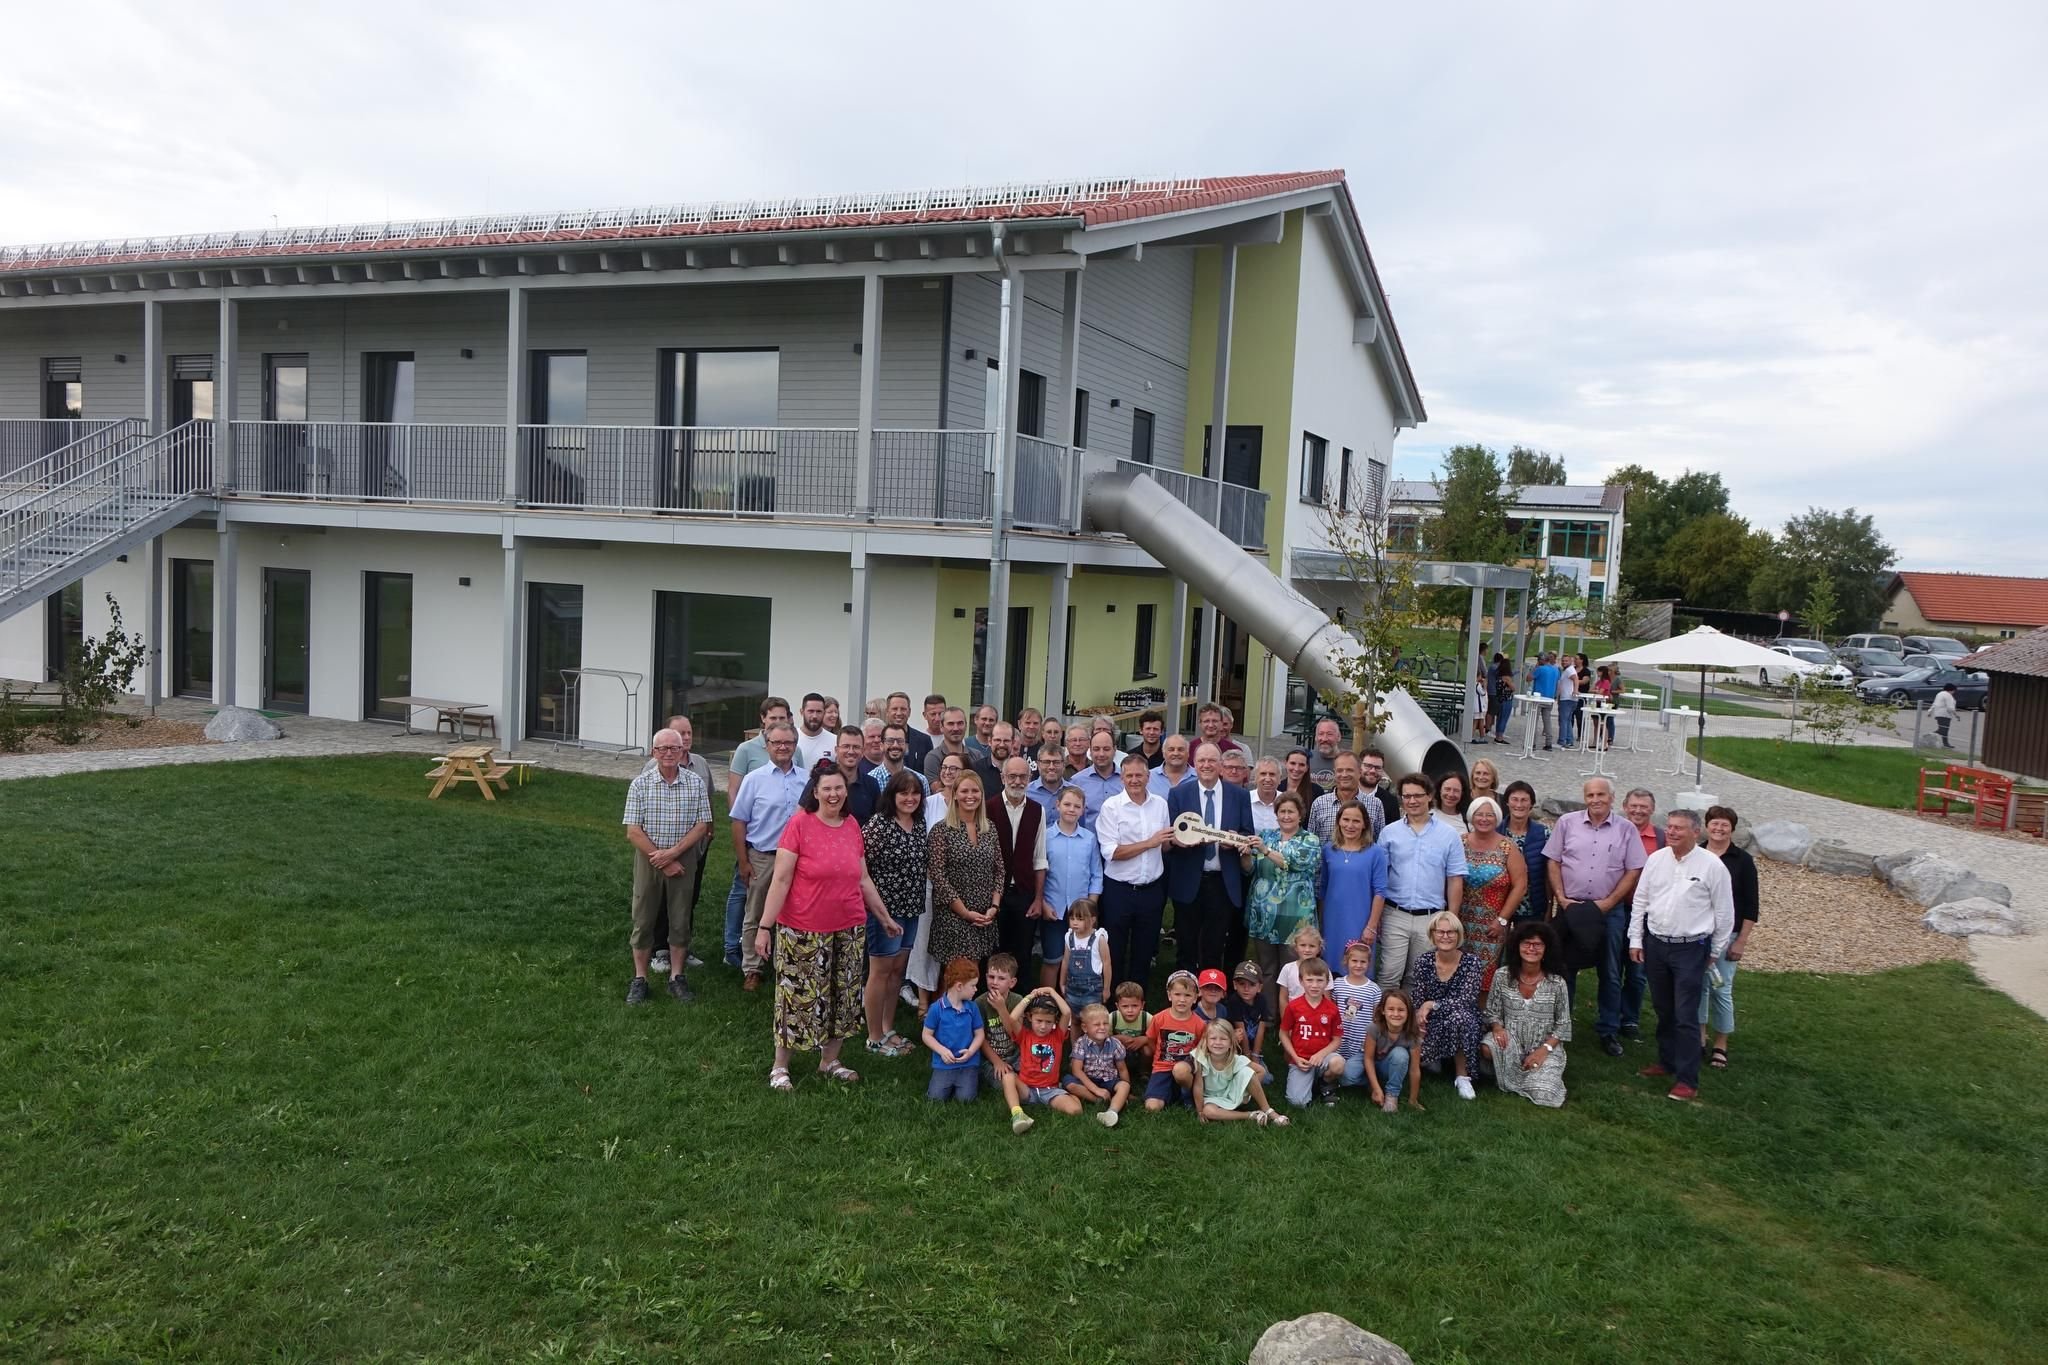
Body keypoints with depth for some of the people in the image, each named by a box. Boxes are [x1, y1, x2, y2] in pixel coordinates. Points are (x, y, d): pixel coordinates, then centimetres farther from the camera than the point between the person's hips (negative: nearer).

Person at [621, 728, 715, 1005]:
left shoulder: (696, 783, -2)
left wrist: (672, 853, -14)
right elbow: (633, 831, -8)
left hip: (683, 860, 1)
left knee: (680, 920, 7)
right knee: (644, 920, 7)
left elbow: (702, 825, -4)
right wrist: (662, 861, -11)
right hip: (648, 859, -1)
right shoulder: (640, 784, -5)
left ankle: (677, 978, 20)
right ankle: (639, 980, 18)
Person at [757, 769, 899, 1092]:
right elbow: (780, 880, -11)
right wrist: (764, 927, -14)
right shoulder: (799, 824, -10)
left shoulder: (852, 827, 5)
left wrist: (885, 917, 19)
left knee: (843, 997, 12)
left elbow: (863, 879, 15)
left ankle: (829, 1061, 28)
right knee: (798, 996, 3)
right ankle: (779, 1066, 17)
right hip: (803, 931, -5)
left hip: (849, 931, 5)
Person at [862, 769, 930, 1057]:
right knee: (881, 971, 3)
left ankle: (888, 1029, 28)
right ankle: (875, 1038, 14)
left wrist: (920, 900, 15)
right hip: (885, 907, -7)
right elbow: (862, 866, -16)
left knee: (898, 969, 15)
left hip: (911, 908, 7)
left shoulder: (920, 824, 7)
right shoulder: (877, 824, -15)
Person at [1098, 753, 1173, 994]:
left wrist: (1176, 840, -7)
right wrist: (1149, 842, -19)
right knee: (1114, 953, 7)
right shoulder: (1111, 807, -9)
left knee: (1144, 953, 14)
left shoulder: (1160, 804, 5)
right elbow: (1111, 852, -16)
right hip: (1119, 890, -4)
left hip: (1152, 889, 4)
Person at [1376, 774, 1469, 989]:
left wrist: (1451, 921, 0)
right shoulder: (1389, 833, 3)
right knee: (1389, 974, -5)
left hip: (1431, 918, 1)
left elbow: (1455, 880, 3)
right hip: (1395, 915, -1)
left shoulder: (1449, 835, 2)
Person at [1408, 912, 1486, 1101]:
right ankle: (1436, 1059, 13)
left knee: (1458, 1015, -37)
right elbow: (1415, 1002, -1)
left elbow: (1466, 1000, -19)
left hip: (1463, 1024, -2)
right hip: (1431, 1026, 2)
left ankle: (1463, 1077, -19)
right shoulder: (1424, 962, -4)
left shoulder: (1470, 962, -9)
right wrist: (1418, 1018, -22)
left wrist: (1431, 1005, -26)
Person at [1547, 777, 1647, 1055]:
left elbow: (1633, 871, 0)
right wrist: (1561, 898, -4)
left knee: (1611, 972, 7)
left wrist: (1608, 902, -7)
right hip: (1570, 906, 0)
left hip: (1610, 909, 0)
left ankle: (1609, 1030, 18)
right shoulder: (1567, 822, 2)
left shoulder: (1626, 829, 1)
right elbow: (1553, 862, 4)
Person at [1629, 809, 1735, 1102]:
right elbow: (1640, 901, 9)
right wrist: (1635, 940, 8)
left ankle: (1687, 1079, 4)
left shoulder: (1712, 866, -10)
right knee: (1663, 1010, 17)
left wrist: (1716, 951, 3)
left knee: (1686, 1016, -4)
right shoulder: (1656, 859, 2)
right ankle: (1667, 1060, 33)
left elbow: (1724, 912, -2)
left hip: (1691, 949, -5)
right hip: (1655, 944, 5)